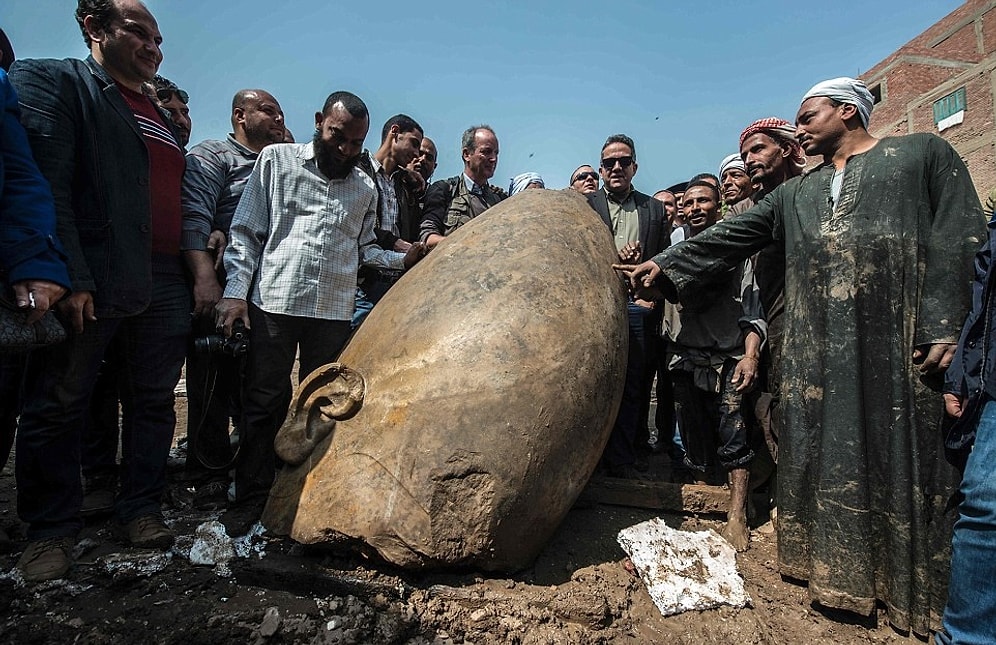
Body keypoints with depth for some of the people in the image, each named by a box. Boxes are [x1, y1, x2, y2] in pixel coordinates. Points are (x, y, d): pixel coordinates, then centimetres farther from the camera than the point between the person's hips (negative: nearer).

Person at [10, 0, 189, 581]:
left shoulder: (161, 117, 23)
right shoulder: (52, 81, 3)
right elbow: (46, 184, -10)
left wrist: (196, 270, 13)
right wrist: (70, 278, -19)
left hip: (165, 287, 6)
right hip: (92, 283, -6)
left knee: (154, 401, 9)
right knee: (59, 404, 3)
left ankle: (142, 508, 22)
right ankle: (52, 529, 18)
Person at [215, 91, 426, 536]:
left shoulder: (365, 188, 15)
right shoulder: (277, 160, 7)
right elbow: (246, 232, 4)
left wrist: (404, 259, 2)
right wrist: (236, 290, -5)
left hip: (334, 311, 3)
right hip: (274, 303, -2)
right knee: (264, 403, 3)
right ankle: (250, 499, 16)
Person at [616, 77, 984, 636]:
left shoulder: (924, 155, 8)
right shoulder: (796, 193, 20)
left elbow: (963, 240, -1)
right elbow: (731, 236, 15)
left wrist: (949, 328, -11)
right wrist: (668, 265, 5)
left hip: (904, 340, -4)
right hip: (820, 348, 4)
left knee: (906, 460, 1)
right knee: (829, 455, 6)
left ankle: (918, 595, 18)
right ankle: (841, 573, 21)